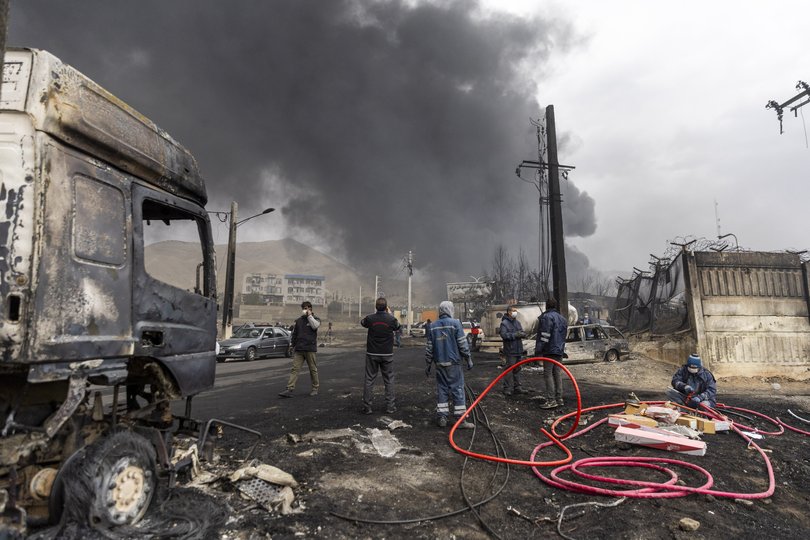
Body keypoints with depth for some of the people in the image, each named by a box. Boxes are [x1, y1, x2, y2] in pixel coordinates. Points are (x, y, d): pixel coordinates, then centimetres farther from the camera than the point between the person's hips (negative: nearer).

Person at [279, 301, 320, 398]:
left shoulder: (315, 319, 4)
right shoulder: (298, 320, 15)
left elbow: (314, 326, -20)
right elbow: (294, 334, 20)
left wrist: (309, 315, -11)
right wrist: (293, 344, 16)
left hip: (310, 348, -3)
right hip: (299, 349, 3)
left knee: (313, 369, 5)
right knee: (295, 369, -5)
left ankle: (315, 388, 19)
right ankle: (289, 390, -9)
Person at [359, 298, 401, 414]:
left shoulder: (370, 318, -9)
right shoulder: (391, 319, -10)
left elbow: (362, 323, 15)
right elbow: (397, 327, 14)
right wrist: (389, 314, 24)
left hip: (372, 354, 0)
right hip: (387, 355, 0)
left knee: (369, 380, 7)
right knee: (389, 380, 9)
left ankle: (367, 407, 9)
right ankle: (390, 406, 11)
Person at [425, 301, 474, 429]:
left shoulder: (433, 326, 7)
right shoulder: (455, 323, -7)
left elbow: (429, 347, 9)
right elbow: (462, 344, -7)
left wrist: (428, 364, 16)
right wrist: (468, 359, 2)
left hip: (439, 363, 4)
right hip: (453, 363, -4)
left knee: (441, 389, 11)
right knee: (457, 389, 0)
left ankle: (441, 417, 12)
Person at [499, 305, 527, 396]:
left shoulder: (518, 322, 15)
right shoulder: (504, 323, -8)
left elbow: (523, 333, 12)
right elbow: (503, 335, -19)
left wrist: (522, 334, -11)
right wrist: (514, 335, -20)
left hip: (518, 350, 8)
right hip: (510, 351, -7)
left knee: (517, 370, 14)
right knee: (509, 370, -6)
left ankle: (517, 387, 23)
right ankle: (507, 388, 0)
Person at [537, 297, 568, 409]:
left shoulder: (546, 317, -11)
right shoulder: (562, 318, 19)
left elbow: (544, 335, -18)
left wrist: (538, 350, -15)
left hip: (549, 350, -8)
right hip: (560, 350, 9)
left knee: (548, 374, -7)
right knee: (558, 374, 12)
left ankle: (551, 400, -9)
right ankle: (559, 399, 16)